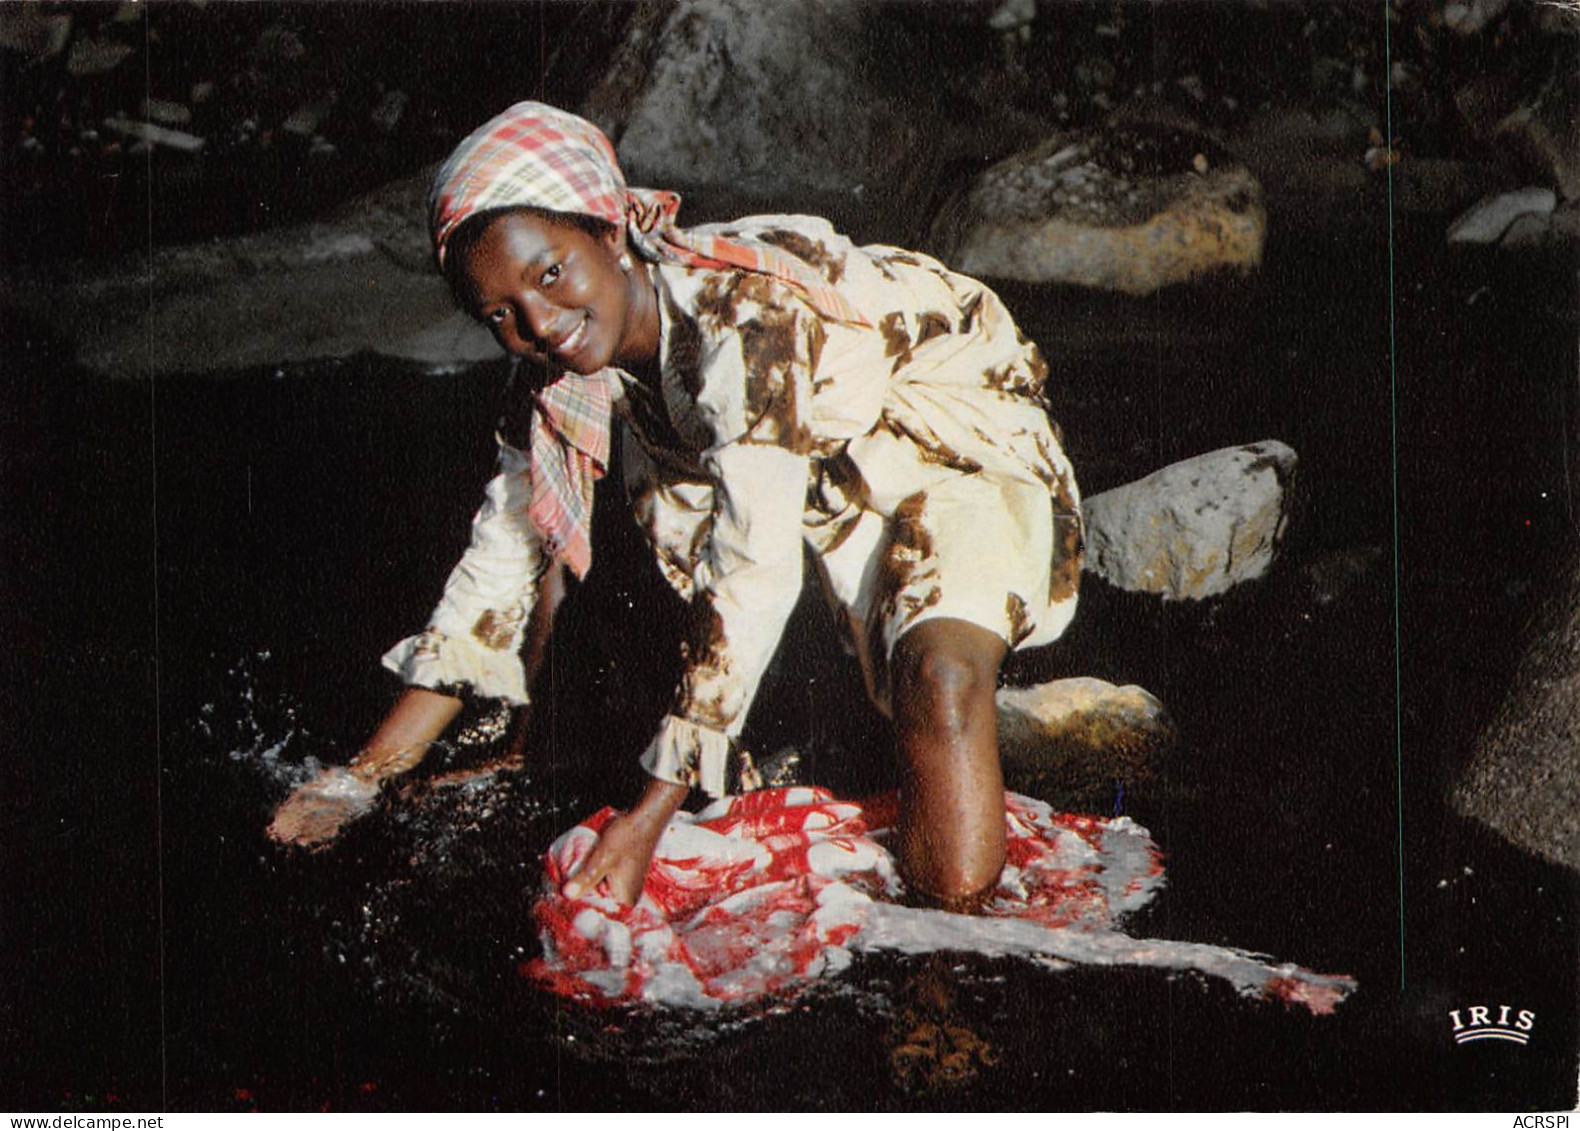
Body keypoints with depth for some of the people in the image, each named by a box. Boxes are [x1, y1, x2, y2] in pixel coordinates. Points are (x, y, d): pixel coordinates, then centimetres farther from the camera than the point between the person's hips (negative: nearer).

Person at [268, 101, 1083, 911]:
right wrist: (365, 776, -8)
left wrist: (646, 821, -33)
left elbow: (754, 578, -34)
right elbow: (503, 558, -5)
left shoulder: (741, 320, -33)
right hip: (833, 481, 8)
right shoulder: (569, 361, -10)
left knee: (936, 672, -37)